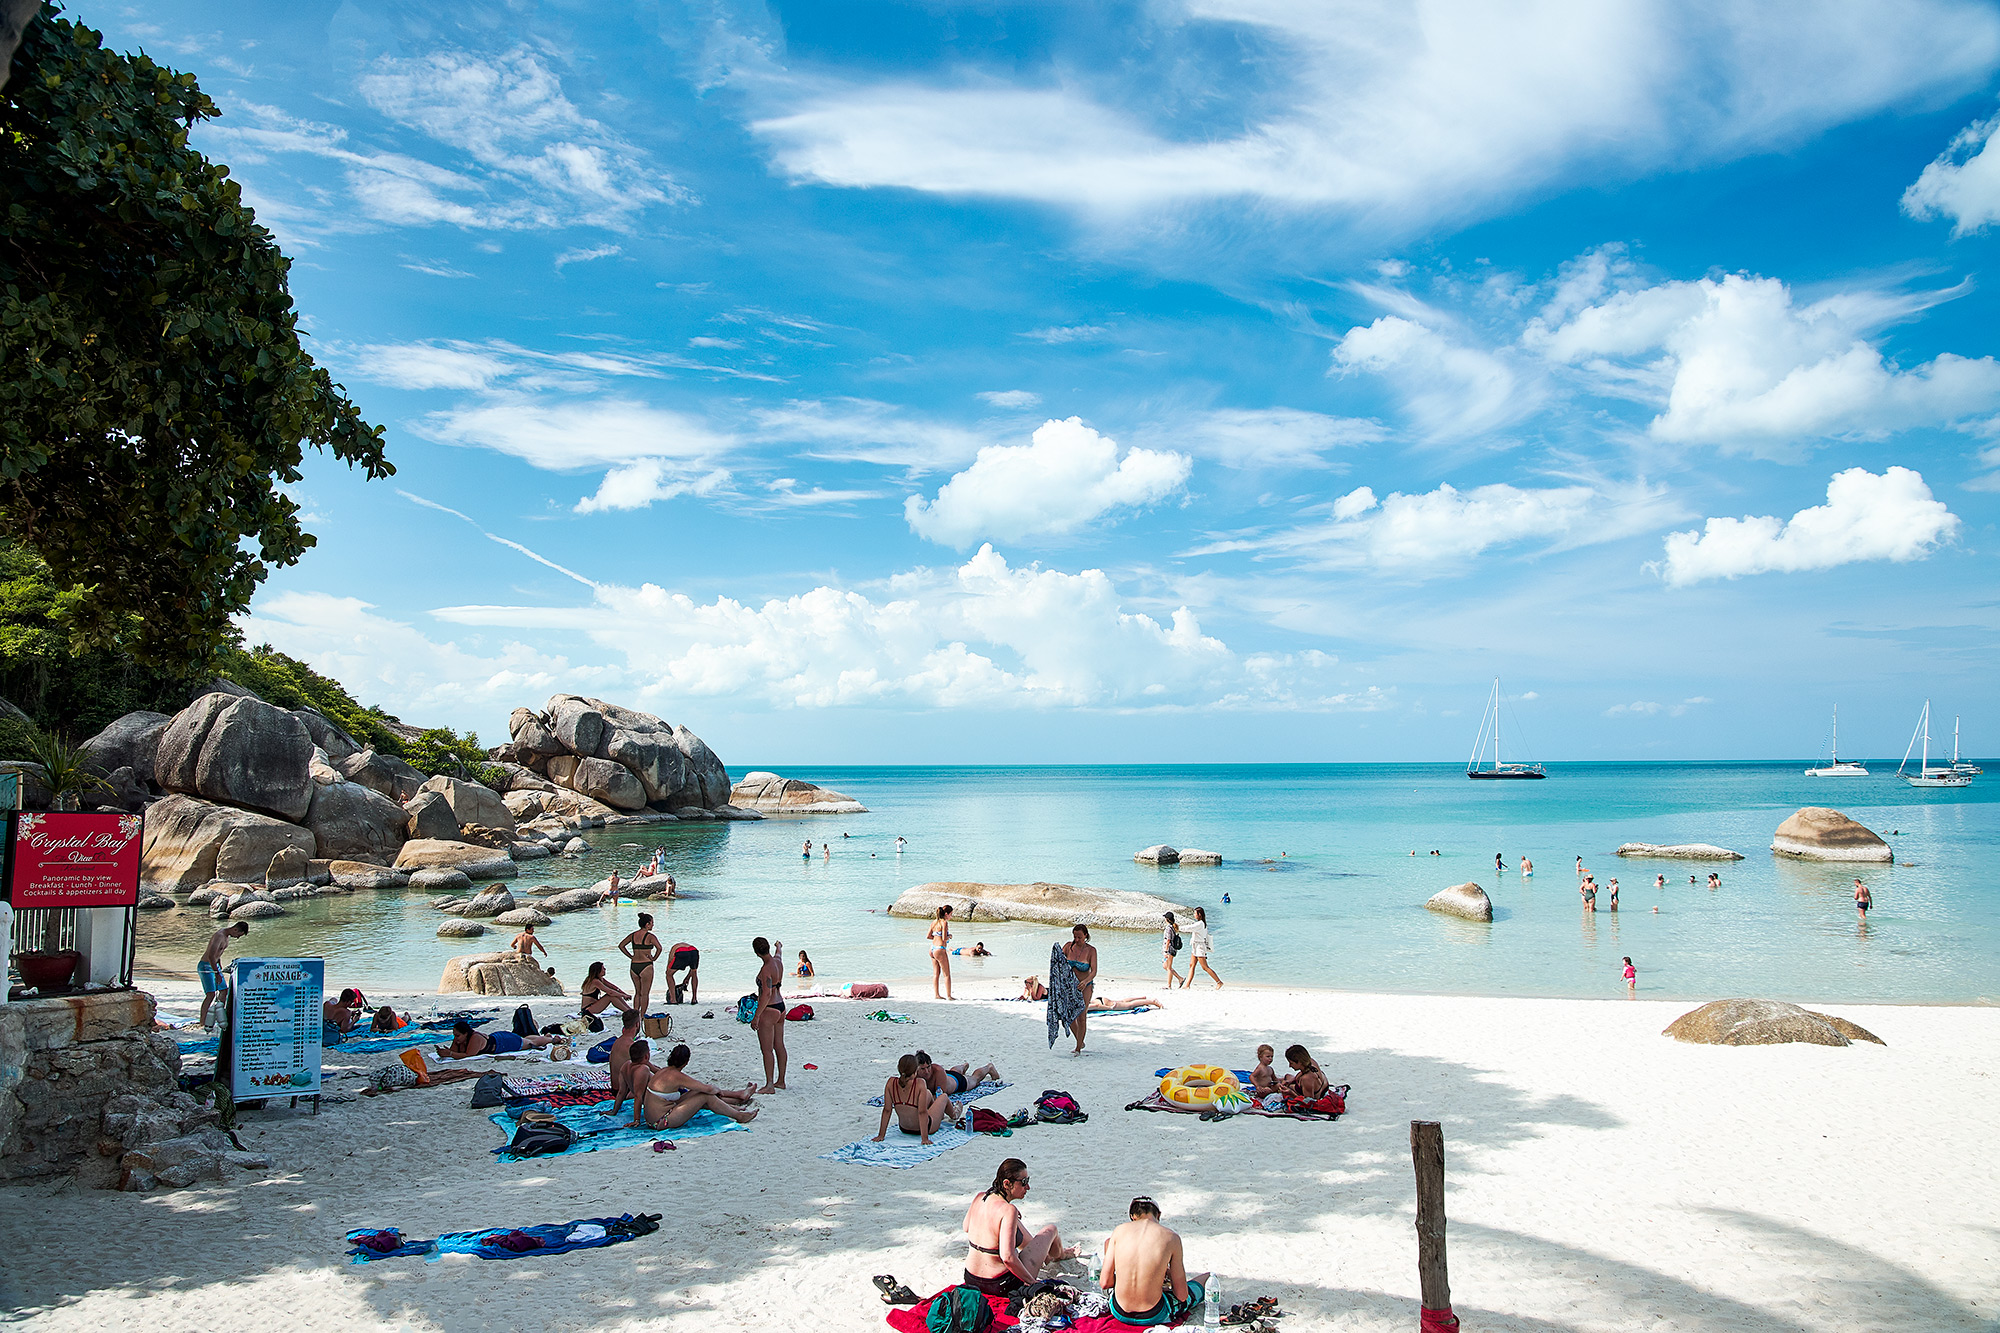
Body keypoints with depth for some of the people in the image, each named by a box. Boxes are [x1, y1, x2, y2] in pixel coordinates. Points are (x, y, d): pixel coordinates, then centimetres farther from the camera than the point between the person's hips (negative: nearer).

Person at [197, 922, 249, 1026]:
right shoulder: (219, 936, -24)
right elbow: (211, 956, -31)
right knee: (211, 994, -17)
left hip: (215, 965, 10)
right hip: (206, 967, -10)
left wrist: (220, 968, 27)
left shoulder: (226, 936, 8)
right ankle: (202, 1022, -15)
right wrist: (217, 974, -33)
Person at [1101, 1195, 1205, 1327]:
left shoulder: (1120, 1230, -3)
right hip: (1154, 1316, -2)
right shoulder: (1171, 1237, -8)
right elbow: (1182, 1296, -4)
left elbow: (1105, 1282, -2)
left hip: (1120, 1314, 2)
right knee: (1209, 1278, 22)